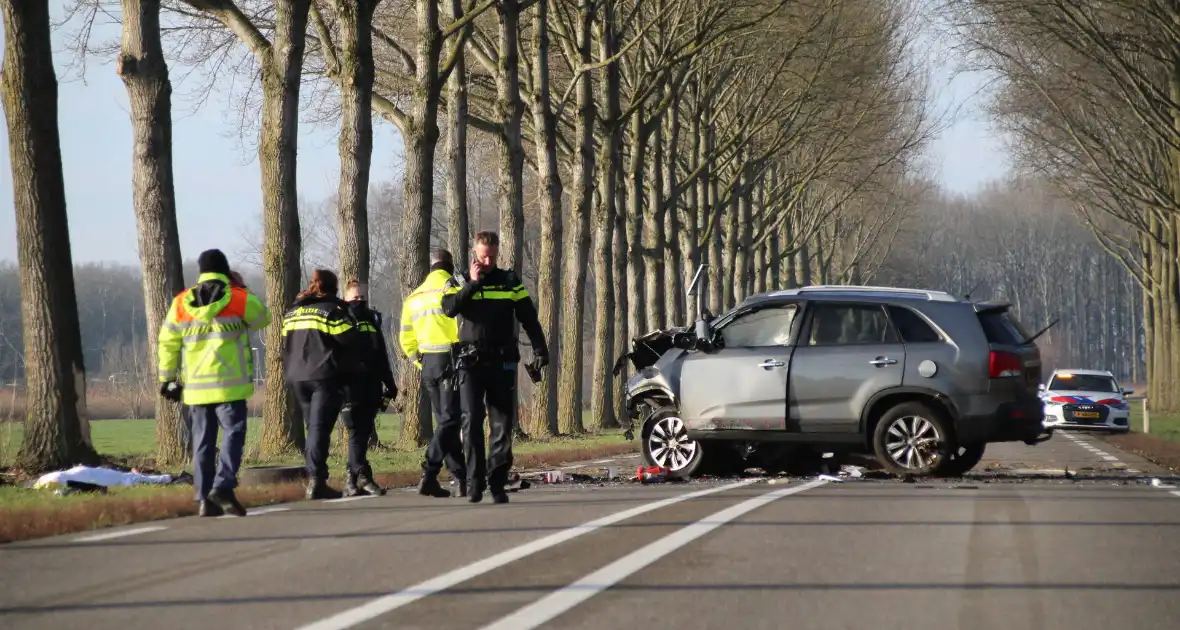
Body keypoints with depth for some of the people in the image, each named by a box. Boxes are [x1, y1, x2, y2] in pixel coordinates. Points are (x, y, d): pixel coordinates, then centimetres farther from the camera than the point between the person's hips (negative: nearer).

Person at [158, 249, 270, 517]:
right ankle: (223, 486, -21)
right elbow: (262, 319, 13)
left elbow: (167, 344, 8)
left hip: (195, 386, 4)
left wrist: (167, 378, 16)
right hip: (230, 384, -4)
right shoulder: (239, 298, -4)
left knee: (203, 441, 8)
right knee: (233, 432, -2)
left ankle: (204, 498, 7)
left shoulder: (181, 303, 7)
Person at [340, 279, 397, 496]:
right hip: (350, 386, -6)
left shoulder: (372, 320, 18)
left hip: (371, 388, 6)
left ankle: (351, 478, 10)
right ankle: (363, 476, -15)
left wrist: (390, 385, 20)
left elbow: (382, 357, 22)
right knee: (357, 431, -9)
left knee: (364, 432, 5)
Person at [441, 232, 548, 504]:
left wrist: (540, 350, -3)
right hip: (470, 361, -1)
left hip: (502, 362, 1)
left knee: (502, 423, 1)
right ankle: (474, 481, -9)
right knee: (472, 421, -10)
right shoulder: (461, 282, 7)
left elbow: (529, 318, 7)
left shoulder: (510, 282, 9)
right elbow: (449, 308, -12)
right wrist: (473, 284, -15)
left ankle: (497, 482, 5)